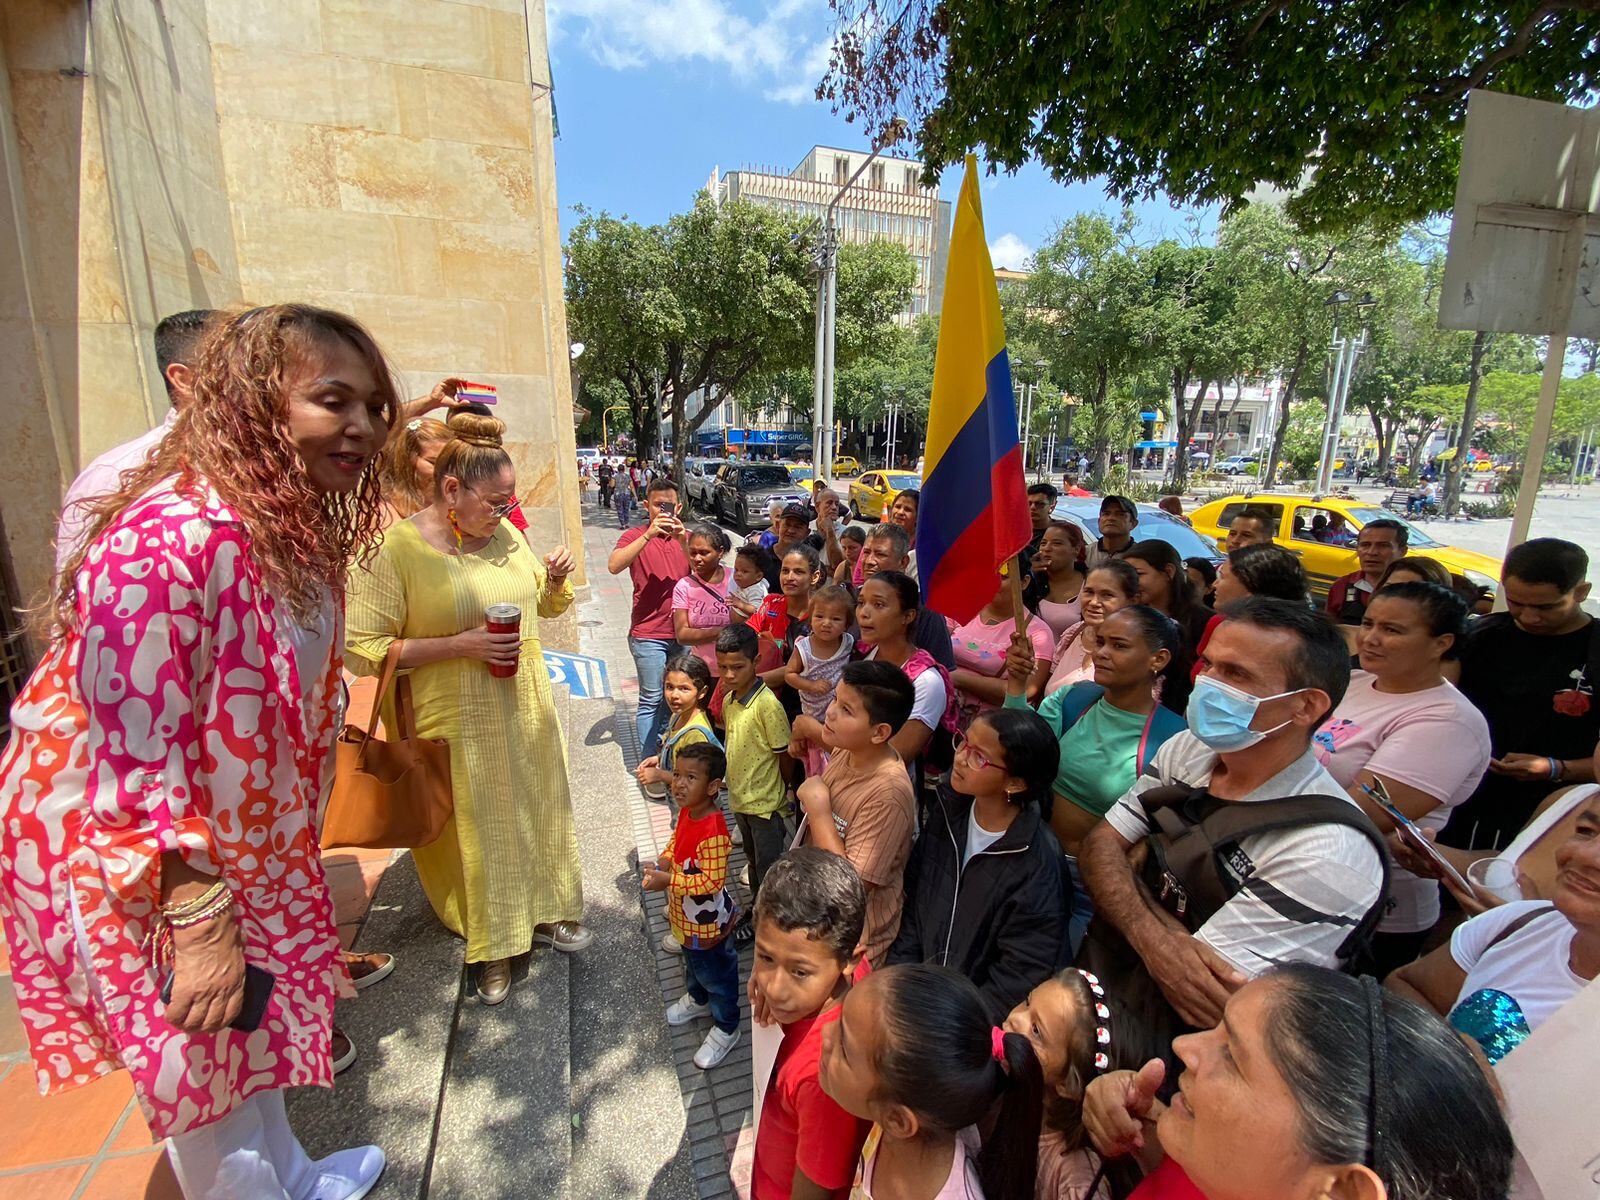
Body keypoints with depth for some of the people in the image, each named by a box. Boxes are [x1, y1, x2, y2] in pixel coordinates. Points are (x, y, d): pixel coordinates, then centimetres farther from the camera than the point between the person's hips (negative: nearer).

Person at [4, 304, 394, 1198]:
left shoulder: (297, 528, -3)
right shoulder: (171, 536, -30)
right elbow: (134, 753, -29)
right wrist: (201, 922, -24)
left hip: (238, 832, 8)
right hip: (137, 861, -8)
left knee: (256, 1024, 28)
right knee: (201, 1067, 15)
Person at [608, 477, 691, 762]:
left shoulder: (684, 536, 8)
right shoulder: (636, 535, -3)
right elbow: (614, 565, -22)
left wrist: (683, 539, -20)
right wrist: (649, 535, -27)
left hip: (682, 631, 4)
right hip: (648, 634, -4)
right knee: (652, 700, 2)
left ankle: (663, 743, 35)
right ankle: (649, 760, 13)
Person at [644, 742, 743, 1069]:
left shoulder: (713, 832, -37)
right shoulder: (687, 811, -10)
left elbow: (712, 881, -34)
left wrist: (669, 880, -34)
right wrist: (666, 858, -9)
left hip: (707, 921, -8)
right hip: (686, 915, 9)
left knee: (715, 972, 15)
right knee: (692, 961, 33)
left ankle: (726, 1029, 38)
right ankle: (697, 999, 60)